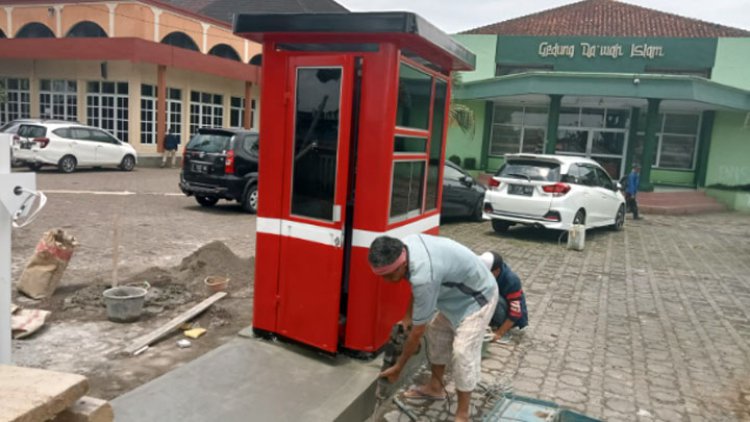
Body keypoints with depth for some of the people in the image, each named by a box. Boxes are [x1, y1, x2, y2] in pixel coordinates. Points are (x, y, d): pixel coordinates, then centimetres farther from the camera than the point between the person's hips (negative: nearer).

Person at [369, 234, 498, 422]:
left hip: (477, 296, -9)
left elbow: (417, 332, -26)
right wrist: (406, 319, 5)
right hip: (456, 291, 9)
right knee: (436, 332, 16)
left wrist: (398, 367, -14)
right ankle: (435, 387, 34)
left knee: (463, 353, -10)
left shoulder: (424, 276, -40)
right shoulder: (405, 246, -16)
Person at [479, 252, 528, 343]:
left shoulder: (512, 281, -31)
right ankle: (493, 324, 1)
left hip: (512, 316, -5)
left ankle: (505, 331, -11)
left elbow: (515, 314, -28)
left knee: (496, 300, -34)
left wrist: (499, 333, -26)